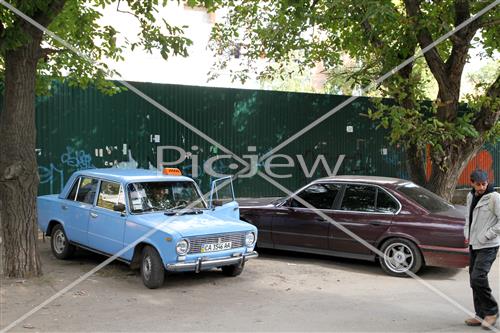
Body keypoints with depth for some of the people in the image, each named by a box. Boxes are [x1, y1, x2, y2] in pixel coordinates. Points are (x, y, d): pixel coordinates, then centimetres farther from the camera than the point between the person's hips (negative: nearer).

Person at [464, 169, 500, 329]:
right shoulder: (470, 196, 10)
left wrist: (487, 236, -15)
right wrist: (467, 234, 12)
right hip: (474, 244, 8)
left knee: (478, 277, -16)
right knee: (474, 278, 11)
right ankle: (481, 314, 22)